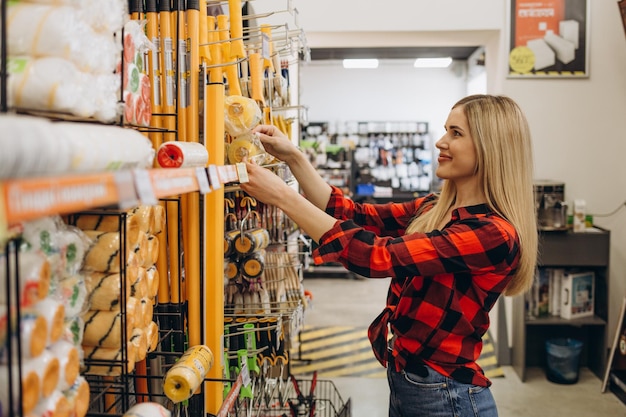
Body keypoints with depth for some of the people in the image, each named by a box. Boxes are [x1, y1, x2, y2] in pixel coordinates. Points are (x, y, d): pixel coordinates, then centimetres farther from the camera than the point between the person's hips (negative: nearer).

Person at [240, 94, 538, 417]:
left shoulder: (495, 235, -22)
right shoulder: (436, 209, 4)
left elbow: (376, 256, -29)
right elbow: (356, 216, 2)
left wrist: (281, 196, -27)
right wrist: (293, 157, -7)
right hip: (403, 380, 7)